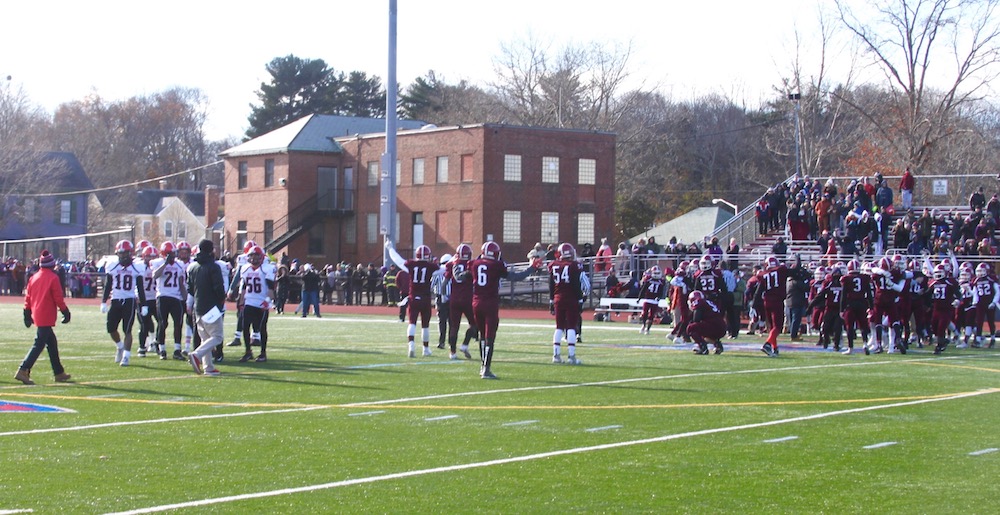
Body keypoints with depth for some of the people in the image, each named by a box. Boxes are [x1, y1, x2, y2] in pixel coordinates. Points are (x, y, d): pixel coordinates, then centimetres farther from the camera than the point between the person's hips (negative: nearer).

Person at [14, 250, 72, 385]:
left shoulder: (34, 277, 9)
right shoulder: (53, 278, -10)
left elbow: (27, 297, 12)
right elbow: (58, 298, -10)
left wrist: (27, 314, 19)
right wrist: (65, 312, 1)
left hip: (36, 315, 8)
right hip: (46, 317, -8)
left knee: (52, 343, 16)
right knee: (39, 345, -8)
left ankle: (59, 373, 22)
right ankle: (23, 371, -16)